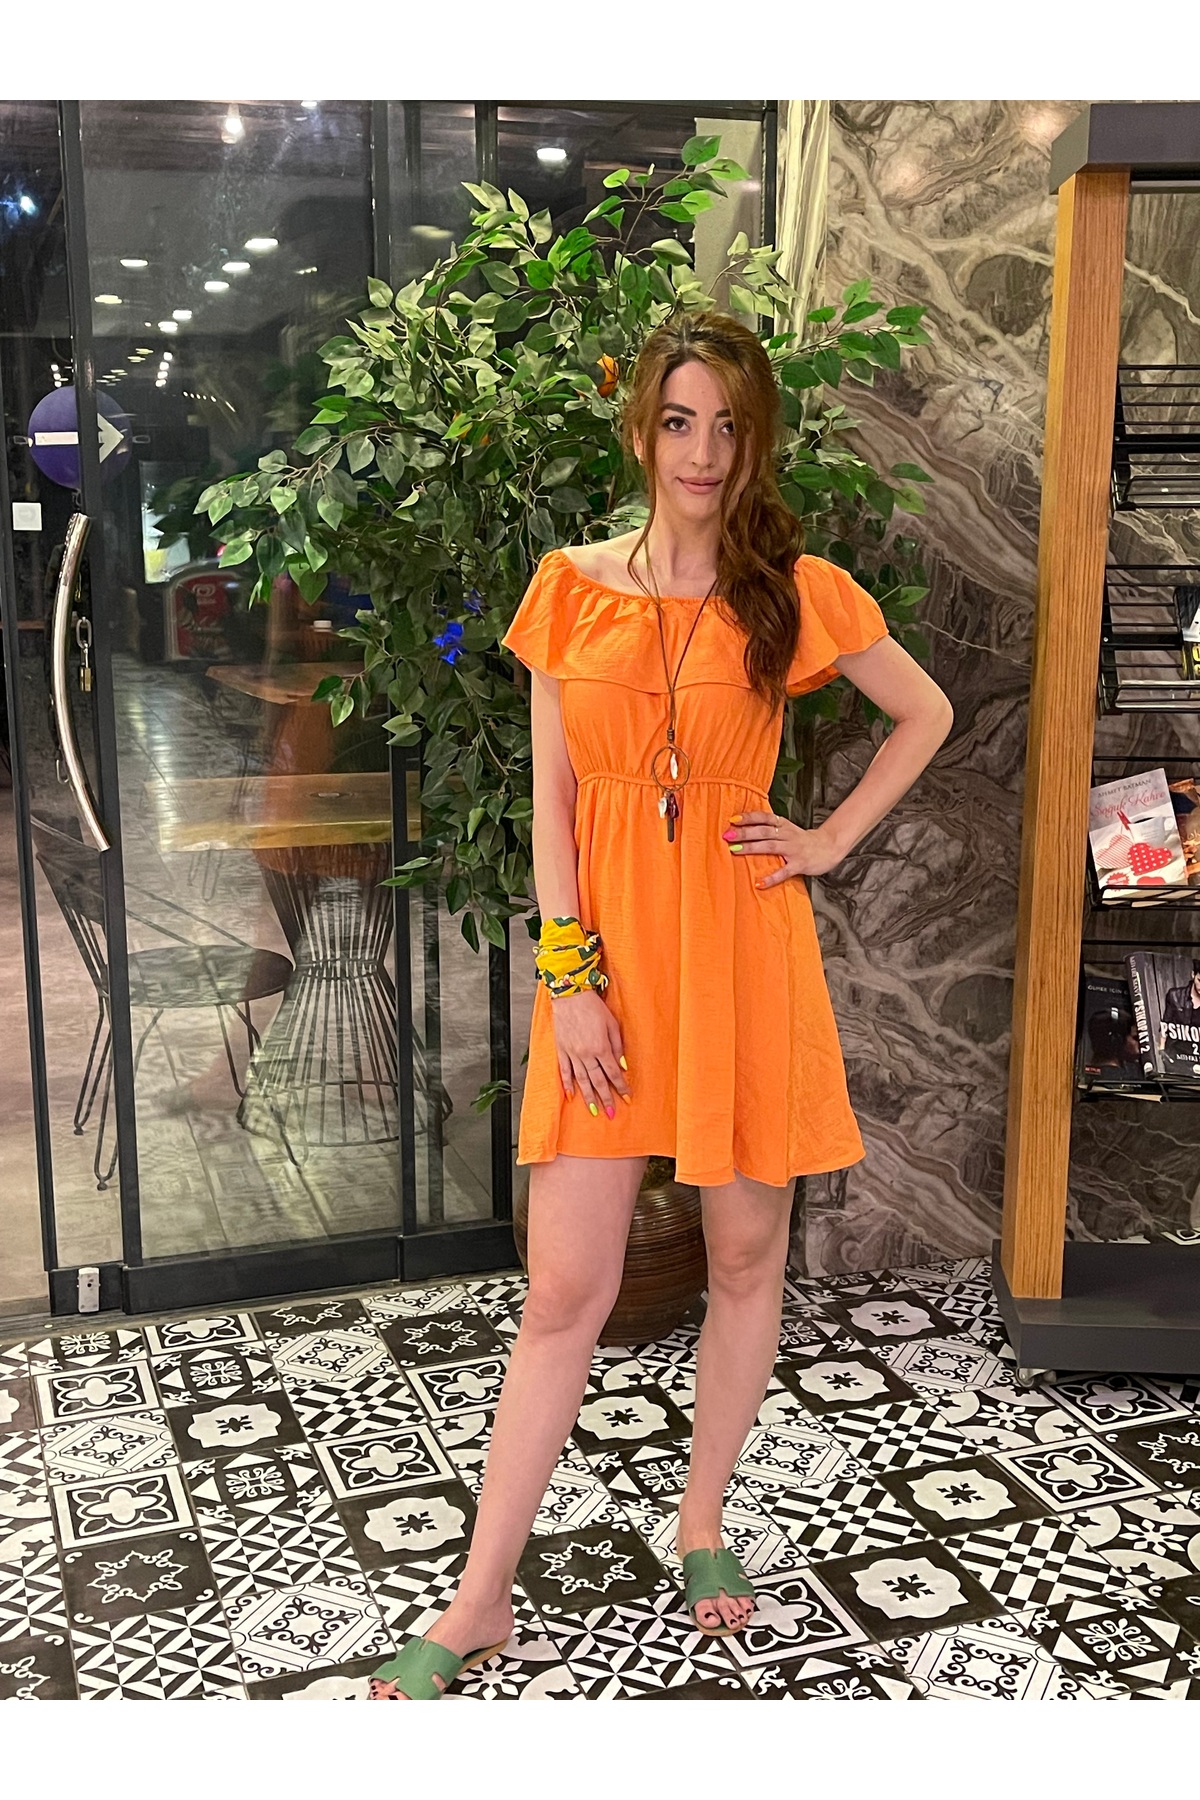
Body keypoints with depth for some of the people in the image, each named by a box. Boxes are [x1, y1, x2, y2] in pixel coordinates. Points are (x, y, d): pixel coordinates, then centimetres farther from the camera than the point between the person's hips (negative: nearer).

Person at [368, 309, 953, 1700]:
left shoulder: (797, 592, 0)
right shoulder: (573, 584, 3)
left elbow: (927, 715, 14)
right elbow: (551, 800, 2)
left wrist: (831, 841, 3)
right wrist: (570, 974, -6)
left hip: (742, 953, 0)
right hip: (608, 952, 0)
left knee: (747, 1254, 11)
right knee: (566, 1290, 2)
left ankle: (702, 1530, 33)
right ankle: (481, 1600, 15)